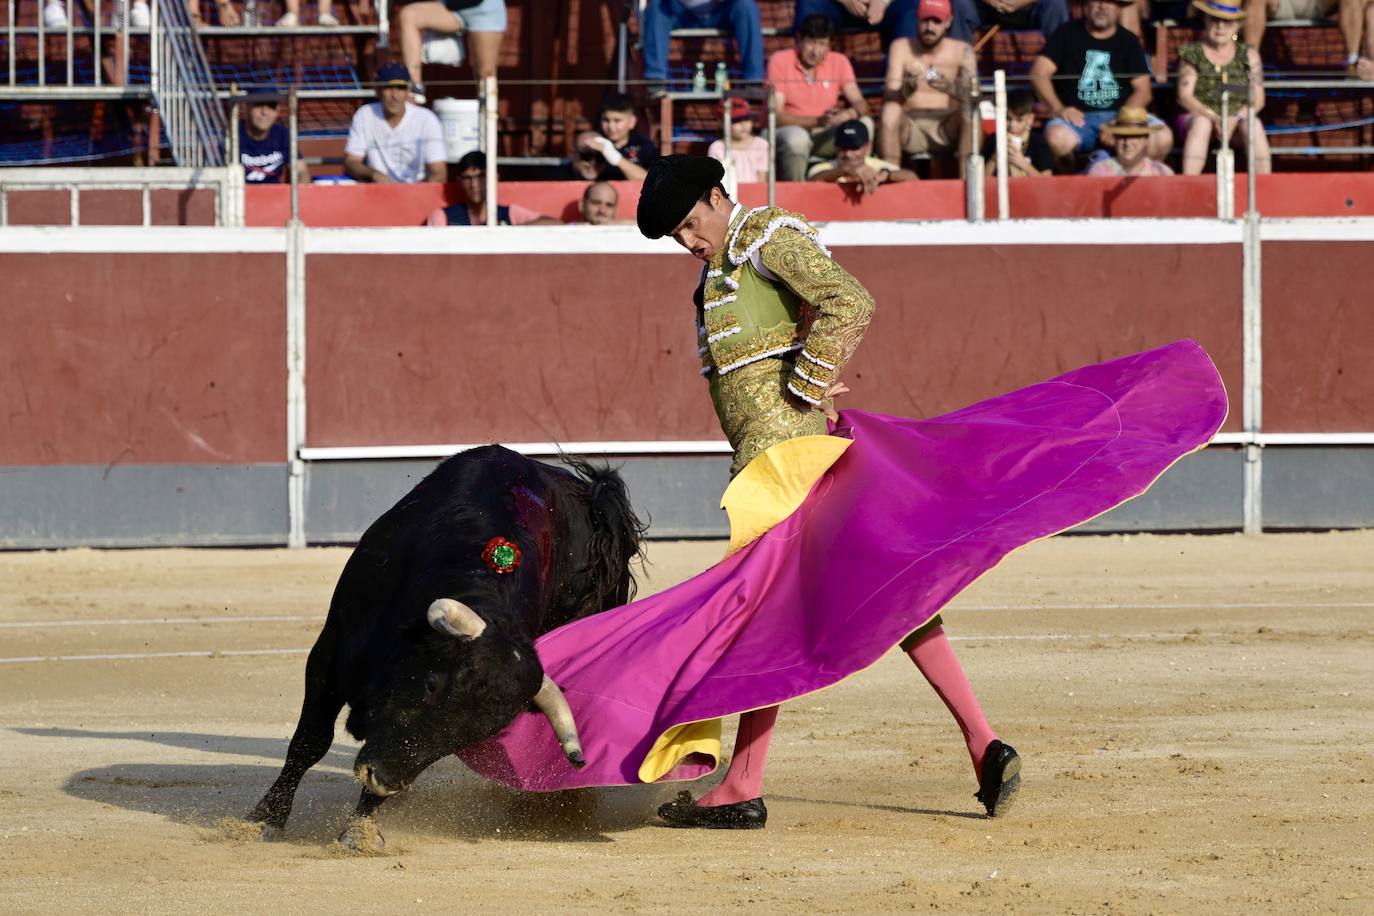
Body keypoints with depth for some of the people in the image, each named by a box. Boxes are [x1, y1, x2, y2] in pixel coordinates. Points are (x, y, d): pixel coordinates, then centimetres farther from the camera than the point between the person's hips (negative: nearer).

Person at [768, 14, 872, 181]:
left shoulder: (839, 62, 1)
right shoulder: (780, 61, -10)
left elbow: (860, 105, -3)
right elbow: (776, 115, -15)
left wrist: (850, 114, -30)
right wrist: (818, 121, -29)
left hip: (824, 137, 4)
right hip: (788, 132, -4)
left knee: (864, 125, -21)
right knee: (797, 137, -39)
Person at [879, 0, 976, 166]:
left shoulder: (961, 51, 6)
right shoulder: (902, 47, 6)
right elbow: (890, 95, -5)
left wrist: (951, 88, -30)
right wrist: (907, 88, -29)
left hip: (948, 129, 0)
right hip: (911, 127, 0)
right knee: (890, 115, -32)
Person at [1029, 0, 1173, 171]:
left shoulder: (1129, 42, 12)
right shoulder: (1068, 34, 8)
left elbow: (1143, 90, 4)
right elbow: (1038, 73, -1)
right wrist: (1058, 109, -18)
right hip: (1078, 118, -2)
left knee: (1163, 138, -25)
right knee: (1057, 137, -37)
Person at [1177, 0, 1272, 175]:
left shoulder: (1249, 55, 8)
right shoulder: (1192, 54, 5)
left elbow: (1258, 99, 1)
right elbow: (1185, 96, -6)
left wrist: (1236, 118, -20)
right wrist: (1214, 118, -22)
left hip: (1238, 116, 1)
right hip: (1202, 114, -1)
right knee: (1201, 122, -35)